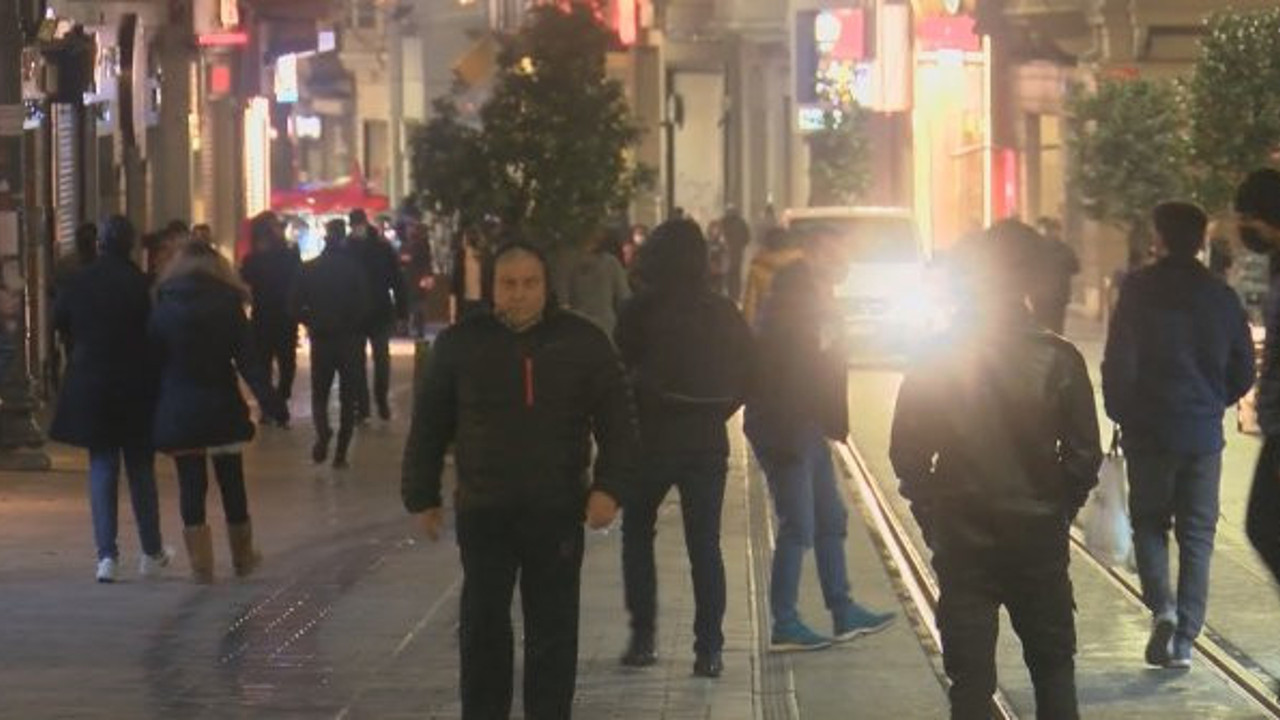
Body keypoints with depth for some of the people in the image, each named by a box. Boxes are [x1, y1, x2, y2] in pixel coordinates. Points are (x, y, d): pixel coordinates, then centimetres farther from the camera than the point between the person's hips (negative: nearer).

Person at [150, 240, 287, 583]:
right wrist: (269, 400, -12)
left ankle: (201, 564, 1)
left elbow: (153, 362, 0)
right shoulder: (226, 306, -4)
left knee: (191, 487, 3)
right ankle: (242, 557, 25)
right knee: (231, 483, 13)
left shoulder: (162, 309, -2)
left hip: (178, 411, 0)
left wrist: (155, 410, 6)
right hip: (222, 408, 0)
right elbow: (248, 359, -9)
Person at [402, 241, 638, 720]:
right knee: (482, 627, 7)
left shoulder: (582, 342, 0)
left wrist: (610, 486, -11)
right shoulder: (460, 343, 2)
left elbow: (617, 422, 1)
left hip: (558, 512, -1)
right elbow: (428, 428, 8)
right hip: (483, 512, 1)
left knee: (553, 629, 5)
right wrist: (422, 497, 8)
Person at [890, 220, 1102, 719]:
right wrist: (1056, 513, 11)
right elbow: (1083, 456, -5)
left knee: (970, 680, 4)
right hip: (1039, 540, 0)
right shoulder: (1059, 361, -8)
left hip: (962, 544, 0)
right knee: (1053, 664, 16)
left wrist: (934, 519, 10)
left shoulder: (936, 360, -6)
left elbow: (906, 454, -3)